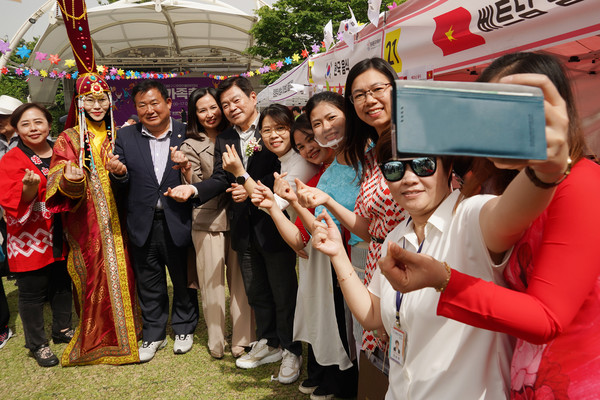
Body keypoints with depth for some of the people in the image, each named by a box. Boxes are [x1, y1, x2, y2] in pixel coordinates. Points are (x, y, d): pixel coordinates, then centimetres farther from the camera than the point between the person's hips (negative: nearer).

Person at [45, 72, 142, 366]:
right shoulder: (70, 139, 4)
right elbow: (61, 180, -5)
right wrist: (71, 177, -27)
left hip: (117, 217, 3)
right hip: (87, 219, -2)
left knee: (121, 269, 3)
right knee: (94, 273, -2)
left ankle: (125, 329, 20)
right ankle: (97, 339, 14)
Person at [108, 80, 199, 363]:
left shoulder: (186, 135, -4)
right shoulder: (126, 137, 1)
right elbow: (123, 188, 2)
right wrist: (119, 174, -20)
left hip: (178, 222, -2)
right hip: (143, 225, 2)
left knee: (184, 280, 15)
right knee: (148, 285, 16)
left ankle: (184, 328, 36)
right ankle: (153, 334, 34)